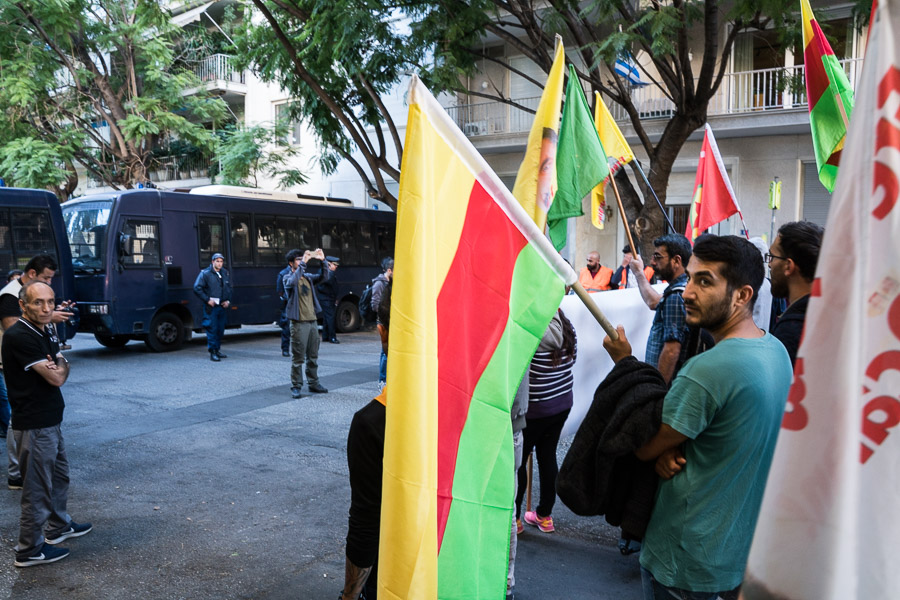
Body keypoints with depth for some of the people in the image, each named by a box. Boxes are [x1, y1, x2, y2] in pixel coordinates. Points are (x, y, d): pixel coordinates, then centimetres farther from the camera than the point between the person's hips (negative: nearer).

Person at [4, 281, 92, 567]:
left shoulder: (47, 331, 7)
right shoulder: (19, 337, -21)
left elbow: (61, 368, 12)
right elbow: (57, 378, -21)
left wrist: (59, 365, -9)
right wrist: (60, 367, 0)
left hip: (51, 419, 9)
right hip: (35, 424, -9)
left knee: (59, 475, 24)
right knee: (38, 488, 1)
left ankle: (59, 527, 42)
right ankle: (29, 550, 15)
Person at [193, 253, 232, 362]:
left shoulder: (225, 273, 11)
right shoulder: (205, 273, -6)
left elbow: (229, 288, 21)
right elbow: (197, 288, -9)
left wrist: (228, 300, 8)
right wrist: (207, 300, -13)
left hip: (223, 306, 6)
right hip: (211, 307, -6)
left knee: (220, 329, 10)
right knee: (212, 329, -6)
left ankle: (217, 350, 22)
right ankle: (212, 353, -3)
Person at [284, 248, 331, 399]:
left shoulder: (308, 276, 13)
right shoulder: (288, 278, -3)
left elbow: (324, 276, 1)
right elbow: (292, 282, -26)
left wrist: (323, 260, -13)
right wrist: (303, 263, -30)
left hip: (312, 321, 6)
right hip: (298, 323, -6)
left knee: (313, 356, 13)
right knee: (298, 357, -3)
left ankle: (313, 383, 23)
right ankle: (296, 386, 4)